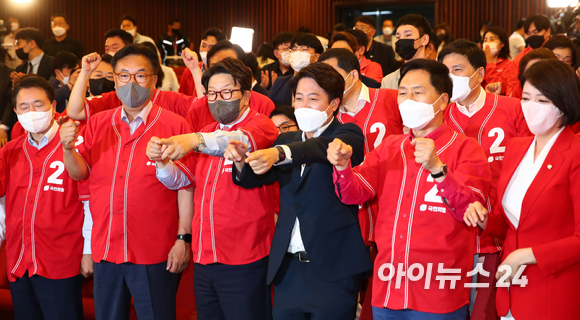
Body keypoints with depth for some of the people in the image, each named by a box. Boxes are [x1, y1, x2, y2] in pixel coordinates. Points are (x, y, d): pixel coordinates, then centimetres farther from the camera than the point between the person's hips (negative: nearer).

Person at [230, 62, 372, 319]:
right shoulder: (286, 140, 15)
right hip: (288, 268, 5)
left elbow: (323, 148, -24)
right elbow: (254, 178, 6)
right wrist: (241, 161, -17)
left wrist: (278, 154, -42)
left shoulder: (348, 136, -2)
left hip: (332, 270, -5)